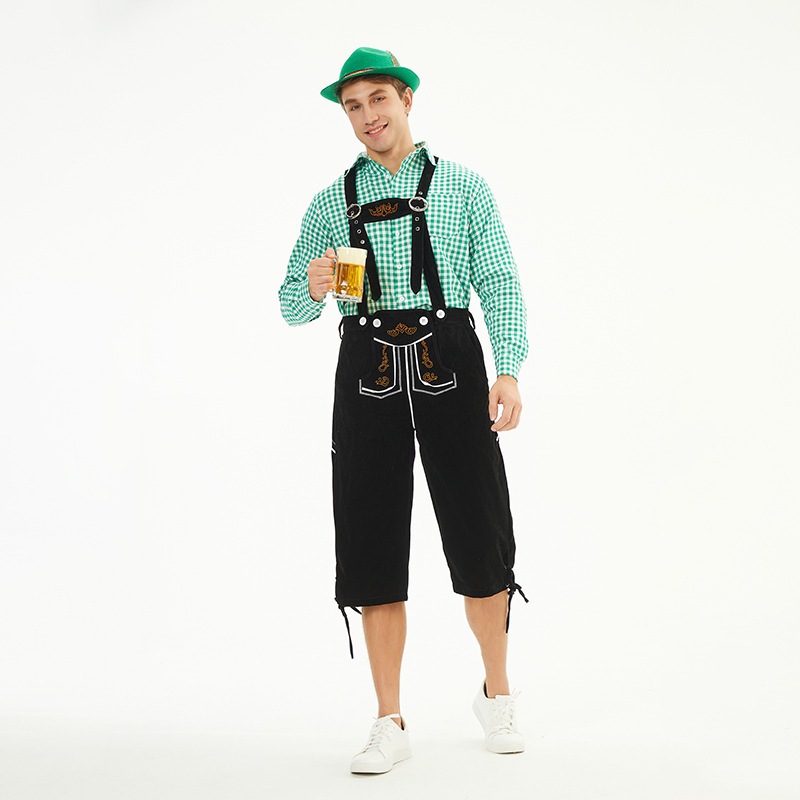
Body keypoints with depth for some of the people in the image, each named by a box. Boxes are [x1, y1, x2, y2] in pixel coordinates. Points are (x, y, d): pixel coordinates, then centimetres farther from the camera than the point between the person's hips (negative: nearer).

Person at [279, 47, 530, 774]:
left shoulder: (464, 187, 10)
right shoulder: (332, 203, 14)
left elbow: (501, 285, 1)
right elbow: (291, 306, 11)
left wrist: (510, 371, -14)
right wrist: (315, 287, -13)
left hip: (448, 363, -1)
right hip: (368, 370, 2)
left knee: (480, 541, 0)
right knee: (372, 546, 1)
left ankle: (497, 694, 23)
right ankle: (390, 723, 10)